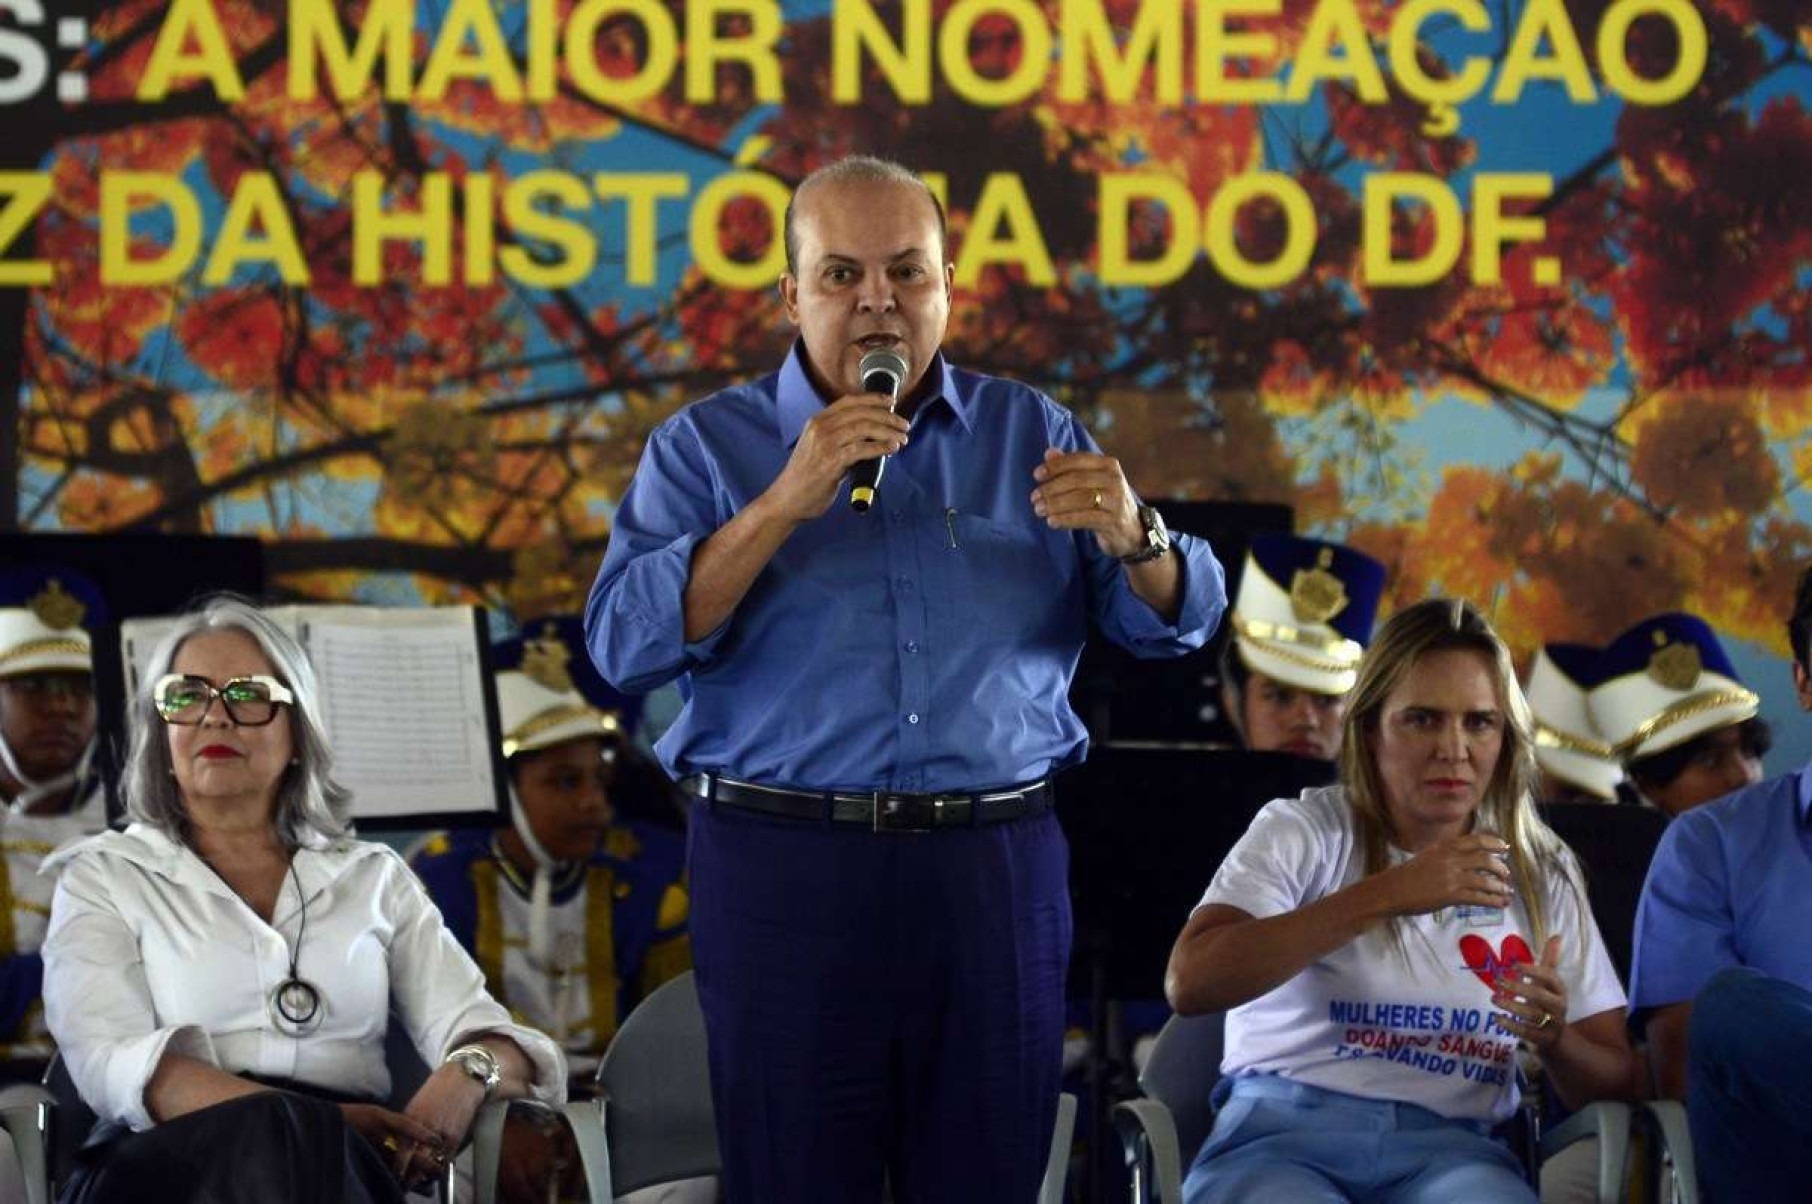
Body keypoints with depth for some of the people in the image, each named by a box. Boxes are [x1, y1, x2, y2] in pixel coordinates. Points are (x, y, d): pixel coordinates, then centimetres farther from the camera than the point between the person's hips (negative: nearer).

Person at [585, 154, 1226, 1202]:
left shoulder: (1030, 434, 10)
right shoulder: (706, 446, 5)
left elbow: (1177, 623, 8)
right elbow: (628, 642, -9)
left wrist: (1133, 536, -15)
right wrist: (786, 502, -17)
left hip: (998, 866, 2)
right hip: (785, 866, -2)